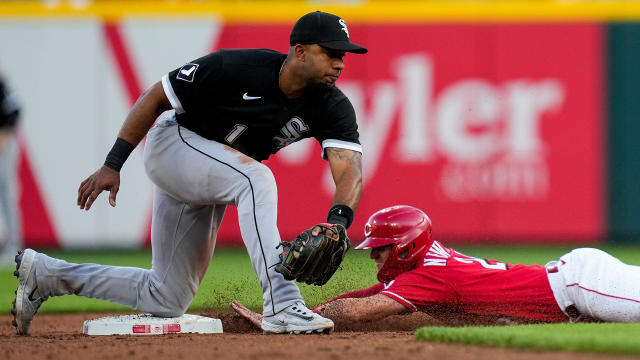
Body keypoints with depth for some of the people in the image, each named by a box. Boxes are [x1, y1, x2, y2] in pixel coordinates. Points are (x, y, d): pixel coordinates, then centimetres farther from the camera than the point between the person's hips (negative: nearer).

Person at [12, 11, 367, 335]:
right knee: (257, 179, -36)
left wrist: (338, 220, -49)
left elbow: (349, 169, -27)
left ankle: (45, 273, 23)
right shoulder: (234, 68, -27)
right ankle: (281, 305, -40)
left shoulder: (333, 106, -15)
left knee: (167, 301, 9)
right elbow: (154, 98, -17)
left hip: (207, 188, 7)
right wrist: (112, 165, -19)